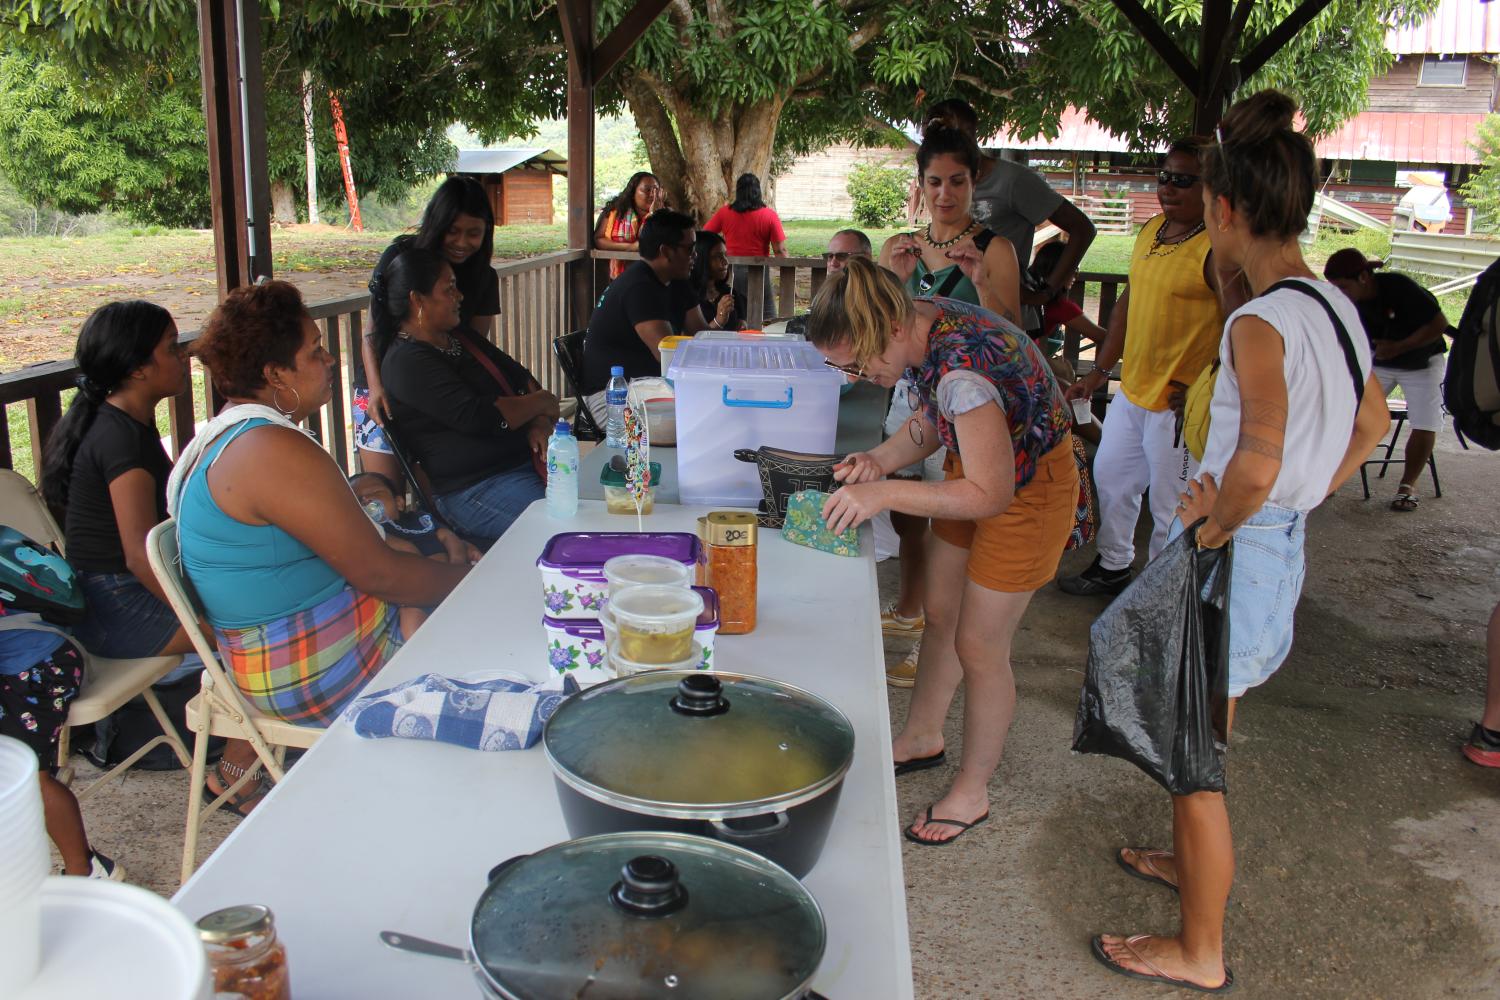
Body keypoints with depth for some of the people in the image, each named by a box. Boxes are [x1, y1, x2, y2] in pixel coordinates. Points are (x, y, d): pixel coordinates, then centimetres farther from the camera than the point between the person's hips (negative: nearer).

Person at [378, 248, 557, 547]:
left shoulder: (459, 338, 19)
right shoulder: (407, 362, -11)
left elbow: (521, 376, 17)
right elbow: (477, 417, -20)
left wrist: (540, 424, -4)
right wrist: (541, 403, -5)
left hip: (528, 458, 9)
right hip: (474, 491, -9)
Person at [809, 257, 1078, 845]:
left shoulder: (962, 370, -37)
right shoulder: (918, 327, -10)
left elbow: (990, 493, -34)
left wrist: (884, 495, -33)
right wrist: (882, 458, -13)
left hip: (1027, 492, -8)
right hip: (979, 467, 8)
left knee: (979, 646, 3)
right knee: (940, 616, 18)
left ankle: (971, 792, 23)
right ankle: (923, 737, 41)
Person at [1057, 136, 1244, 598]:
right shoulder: (1150, 231, 7)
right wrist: (1100, 370, 17)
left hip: (1178, 404, -9)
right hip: (1131, 390, 9)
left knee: (1170, 506, 4)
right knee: (1111, 477, 22)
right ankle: (1113, 567, 42)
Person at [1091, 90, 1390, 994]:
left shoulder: (1260, 324, -23)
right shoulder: (1335, 305, 5)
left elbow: (1256, 463, -34)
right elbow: (1371, 425, 18)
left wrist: (1219, 521, -15)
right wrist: (1300, 501, 15)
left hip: (1233, 553, -9)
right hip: (1285, 544, 9)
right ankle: (1193, 861, 50)